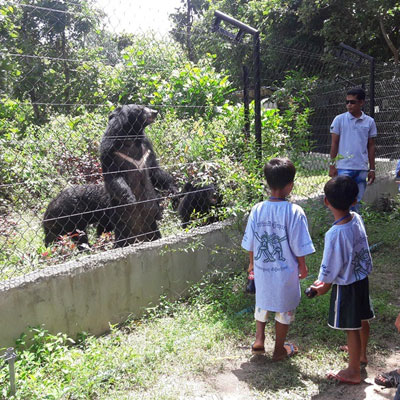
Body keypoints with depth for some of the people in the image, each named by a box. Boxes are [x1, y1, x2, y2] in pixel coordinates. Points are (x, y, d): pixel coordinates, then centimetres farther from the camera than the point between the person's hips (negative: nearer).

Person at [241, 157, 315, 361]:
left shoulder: (257, 210, -9)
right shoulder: (294, 212, -20)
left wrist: (252, 262, 18)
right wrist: (302, 267, 4)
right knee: (284, 309, 17)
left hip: (261, 270, 3)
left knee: (262, 303, 27)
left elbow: (250, 243, 1)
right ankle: (279, 349, 31)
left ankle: (259, 340, 29)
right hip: (286, 272, -3)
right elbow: (299, 247, -13)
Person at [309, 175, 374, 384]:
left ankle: (353, 371, 23)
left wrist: (325, 286, 1)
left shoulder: (335, 233, -31)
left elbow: (332, 267, -20)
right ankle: (361, 353, 48)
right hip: (362, 277, 8)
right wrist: (326, 279, 14)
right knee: (362, 319, 25)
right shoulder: (357, 219, -8)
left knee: (351, 327, 7)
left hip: (346, 285, -8)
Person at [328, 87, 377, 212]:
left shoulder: (369, 122, 6)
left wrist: (372, 169, 9)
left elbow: (371, 146, 10)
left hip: (362, 168, 3)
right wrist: (332, 165, -3)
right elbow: (334, 144, 2)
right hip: (344, 167, -3)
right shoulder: (339, 119, 0)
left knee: (356, 202, 9)